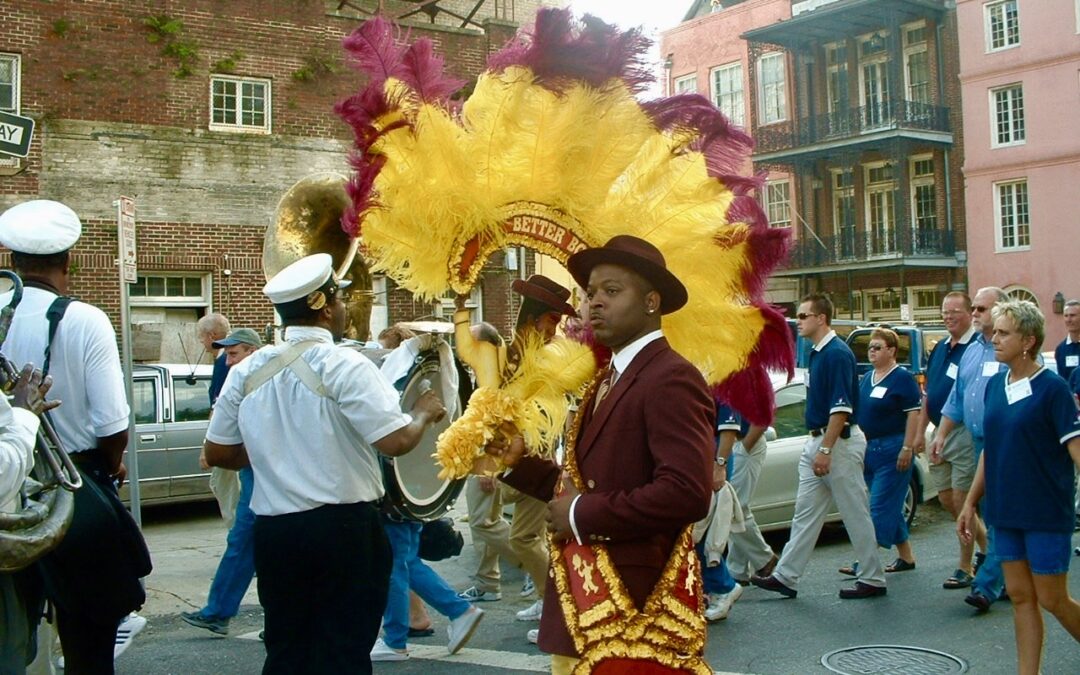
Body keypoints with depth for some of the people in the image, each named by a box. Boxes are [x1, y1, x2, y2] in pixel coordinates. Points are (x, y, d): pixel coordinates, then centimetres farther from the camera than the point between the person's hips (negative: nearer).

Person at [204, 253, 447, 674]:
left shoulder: (247, 371, 3)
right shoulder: (345, 366, -14)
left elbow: (218, 453, 10)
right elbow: (396, 441, -19)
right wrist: (423, 414, 1)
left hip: (273, 529, 5)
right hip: (343, 529, -5)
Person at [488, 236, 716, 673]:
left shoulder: (671, 379, -15)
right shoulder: (606, 379, 16)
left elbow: (687, 493, -27)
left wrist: (582, 515, -19)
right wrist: (520, 463, 3)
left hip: (633, 609, -9)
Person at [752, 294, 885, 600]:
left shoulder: (837, 354, -17)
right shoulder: (816, 353, 13)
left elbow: (841, 408, -22)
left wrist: (825, 450, -24)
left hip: (840, 443, -10)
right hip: (818, 441, 10)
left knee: (856, 514, 1)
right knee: (806, 512, 9)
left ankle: (873, 580, 12)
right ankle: (785, 577, 12)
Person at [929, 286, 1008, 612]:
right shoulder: (972, 351, 16)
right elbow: (956, 399, 21)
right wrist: (941, 434, 14)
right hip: (979, 444, 8)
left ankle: (986, 586, -9)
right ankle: (1011, 580, 23)